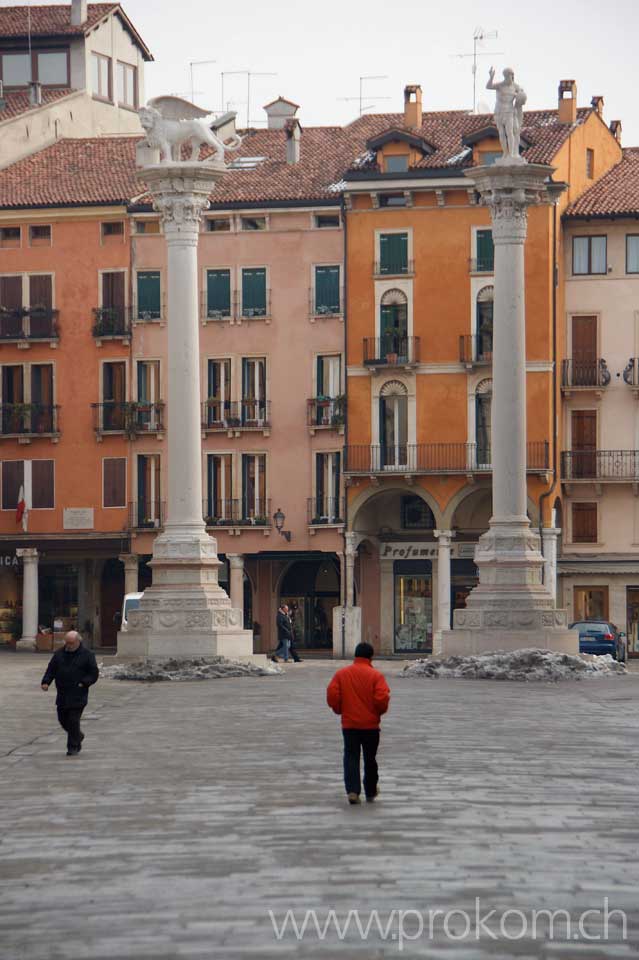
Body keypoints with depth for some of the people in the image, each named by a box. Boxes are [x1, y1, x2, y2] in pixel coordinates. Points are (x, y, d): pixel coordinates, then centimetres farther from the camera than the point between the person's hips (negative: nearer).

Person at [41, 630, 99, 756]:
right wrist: (45, 682, -6)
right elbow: (51, 670, 11)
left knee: (73, 720, -8)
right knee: (63, 719, 10)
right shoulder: (59, 654, 9)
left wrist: (83, 683, -16)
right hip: (62, 695, 5)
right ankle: (78, 736, 35)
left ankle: (73, 747, 2)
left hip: (78, 696, -5)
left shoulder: (87, 655, -2)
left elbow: (94, 673, -2)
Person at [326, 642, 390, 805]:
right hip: (370, 724, -1)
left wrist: (339, 710, 12)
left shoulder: (341, 674, -1)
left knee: (351, 757, 3)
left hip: (349, 724, 1)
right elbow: (382, 698, -16)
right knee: (370, 759, 13)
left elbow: (332, 695, -5)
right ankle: (371, 792, 23)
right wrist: (380, 712, 4)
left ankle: (352, 790, -15)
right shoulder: (376, 675, -9)